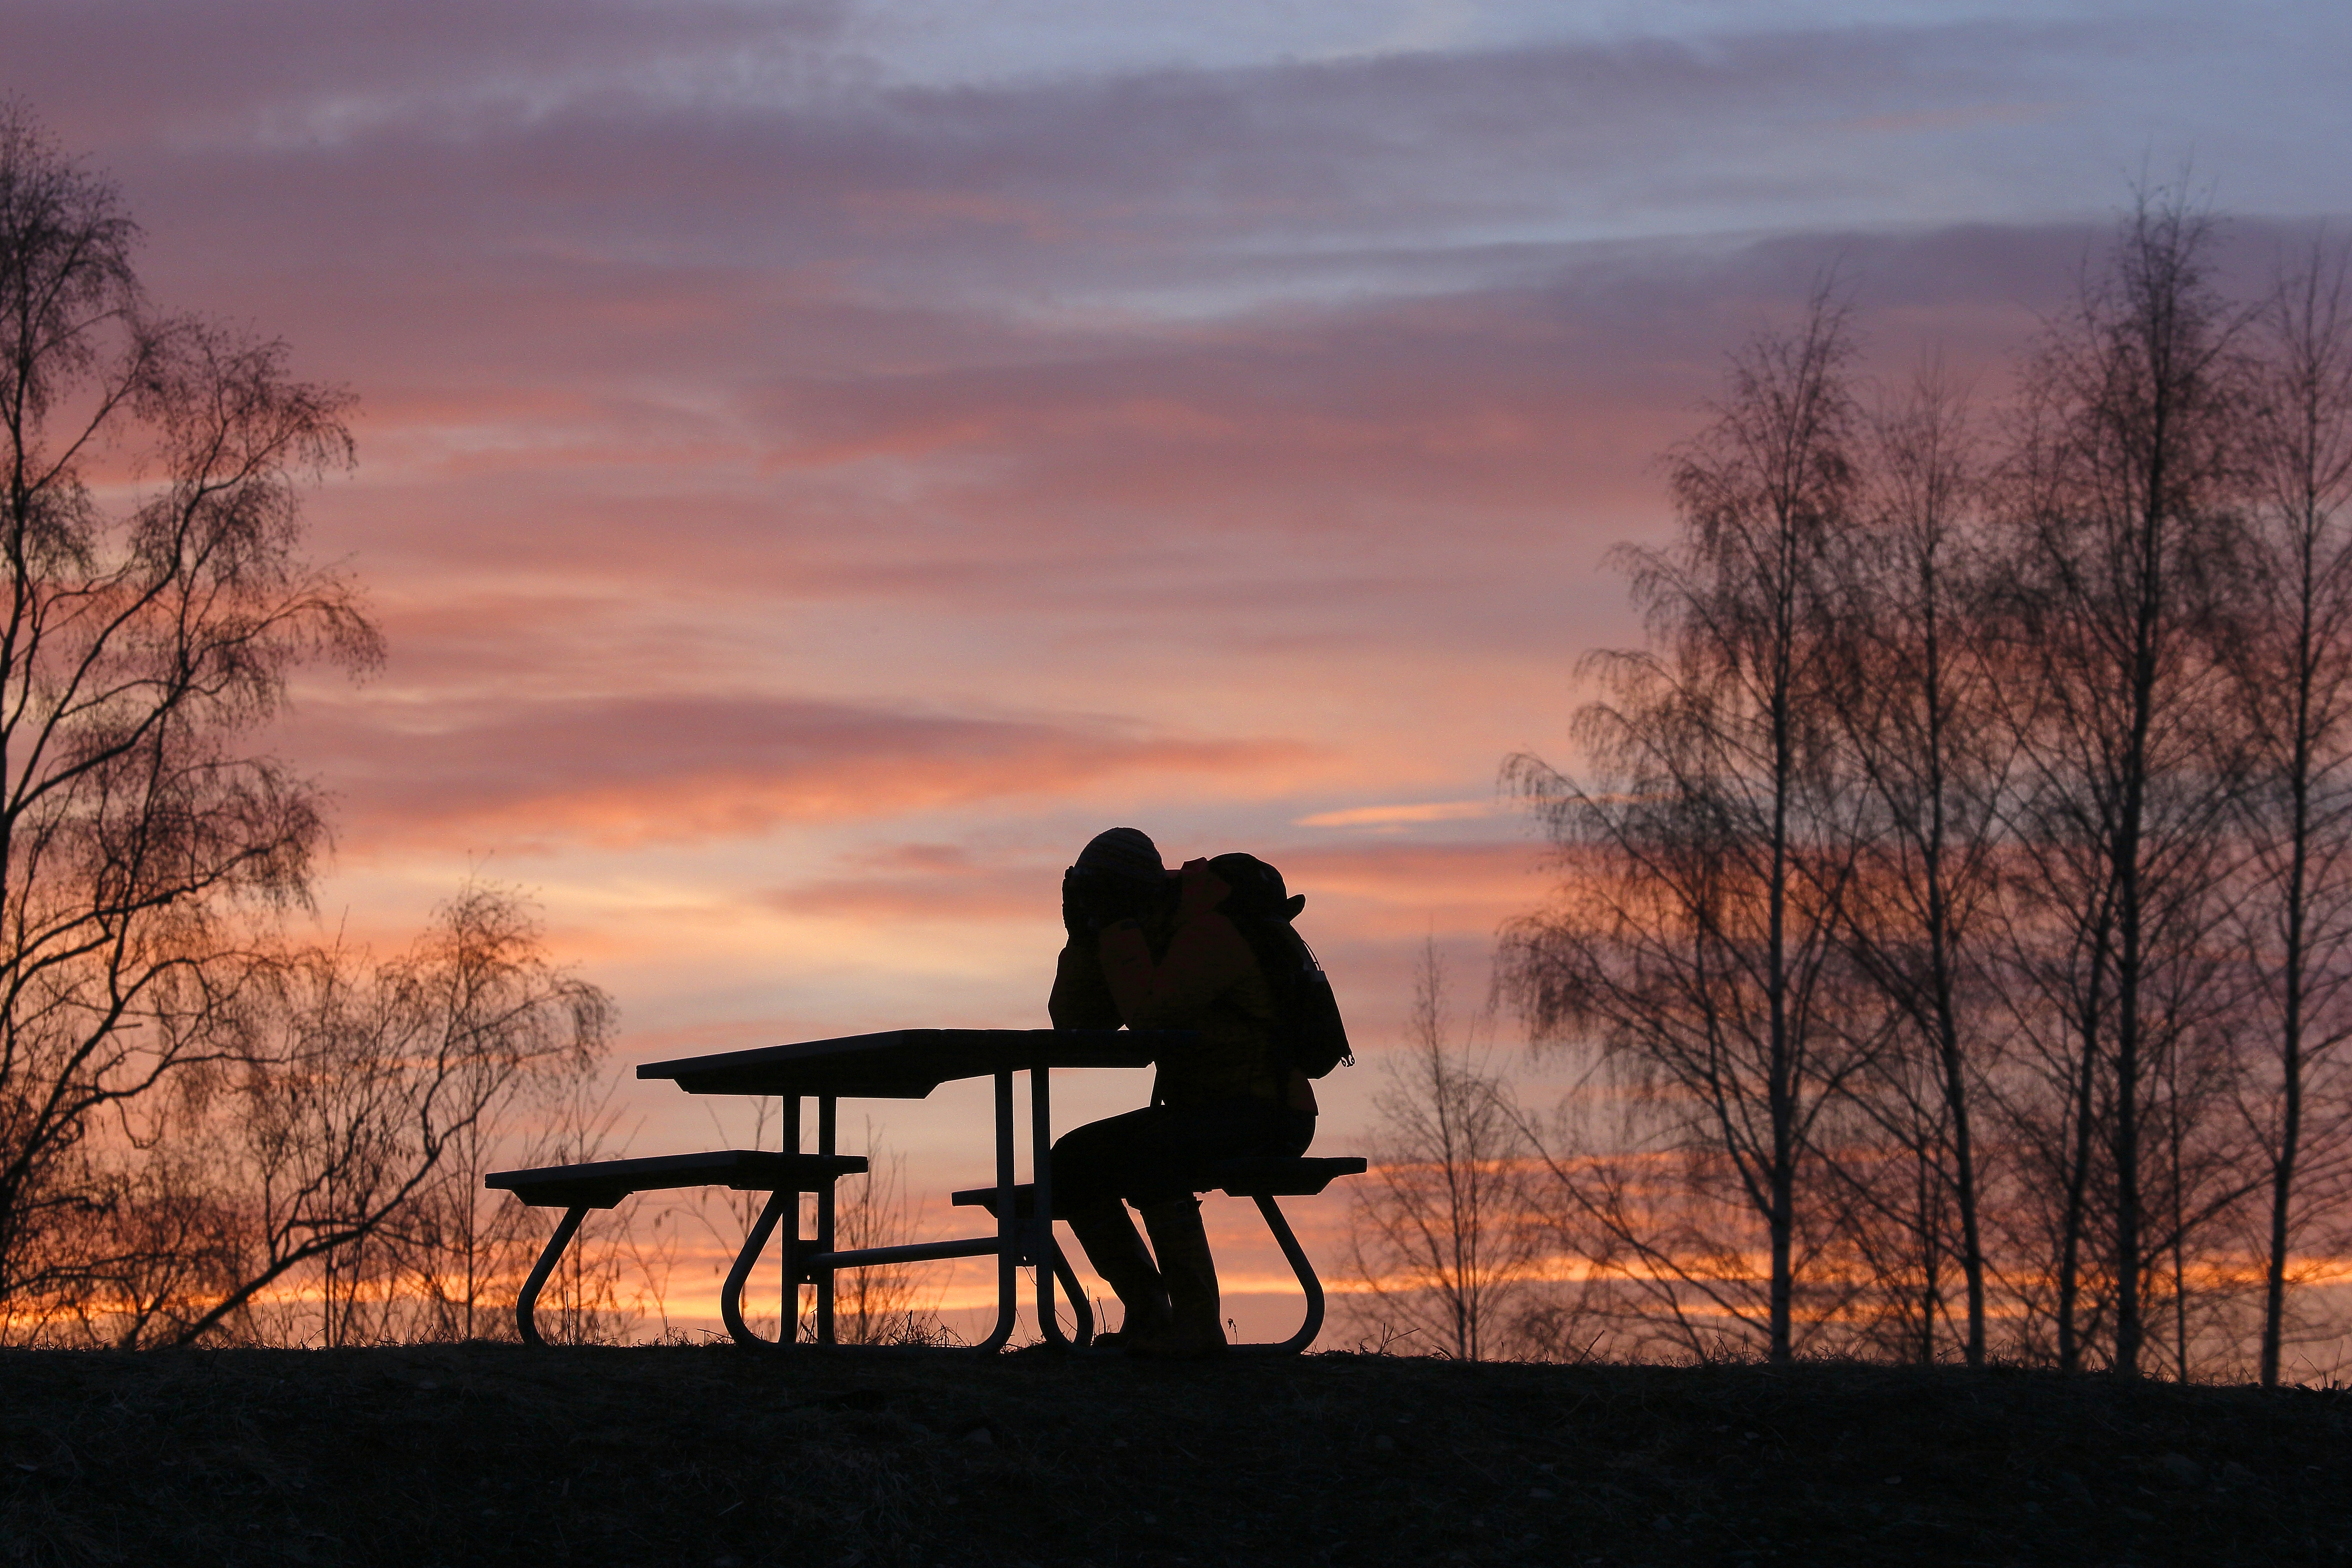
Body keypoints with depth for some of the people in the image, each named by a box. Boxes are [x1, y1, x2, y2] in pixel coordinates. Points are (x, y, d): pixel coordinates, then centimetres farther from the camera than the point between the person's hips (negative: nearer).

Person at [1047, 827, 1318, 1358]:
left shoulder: (1213, 931, -19)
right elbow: (1074, 1021, 6)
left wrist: (1118, 926, -23)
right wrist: (1083, 936, -6)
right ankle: (1149, 1314, 2)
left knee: (1145, 1151, -34)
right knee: (1071, 1162, -1)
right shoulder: (1151, 935, 10)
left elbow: (1148, 1008, -31)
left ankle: (1197, 1320, -28)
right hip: (1200, 1109, 10)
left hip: (1265, 1112, -10)